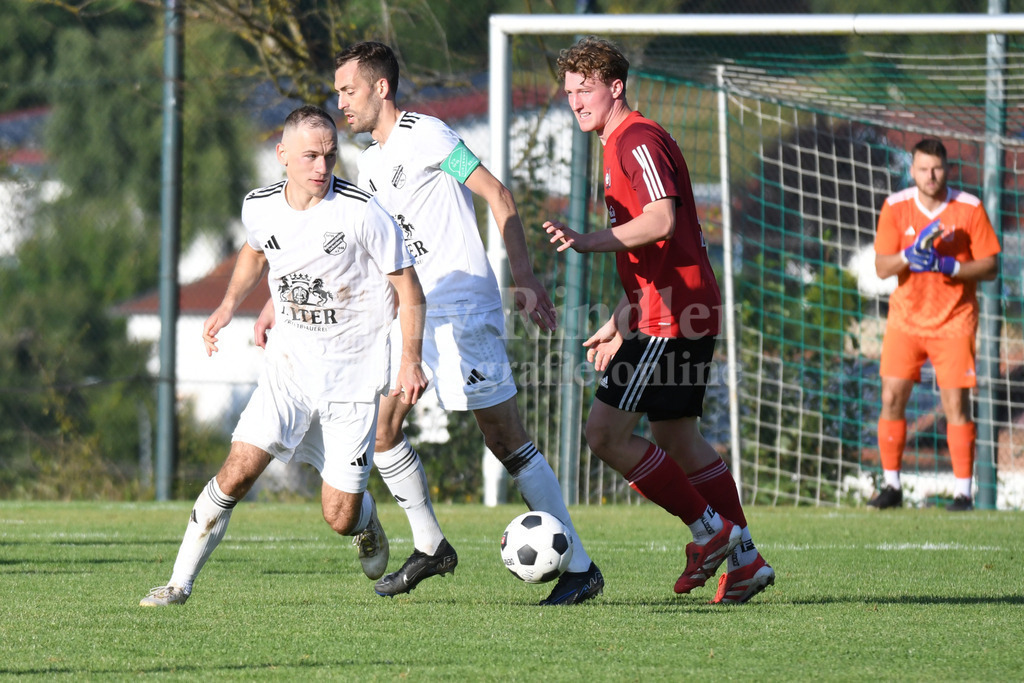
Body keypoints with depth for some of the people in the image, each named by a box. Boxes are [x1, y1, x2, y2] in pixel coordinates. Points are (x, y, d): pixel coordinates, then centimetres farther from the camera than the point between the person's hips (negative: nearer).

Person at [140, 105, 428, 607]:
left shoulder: (362, 212, -16)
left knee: (340, 519, -3)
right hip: (289, 361, 3)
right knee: (237, 473, -14)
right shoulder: (260, 207, -4)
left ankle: (365, 517, 35)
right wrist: (230, 304, 11)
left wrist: (411, 361, -14)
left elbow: (408, 288, -7)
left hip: (353, 372, -3)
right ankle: (181, 581, -1)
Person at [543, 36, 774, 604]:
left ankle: (710, 530, -4)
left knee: (605, 432, -12)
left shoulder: (638, 140, -11)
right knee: (677, 439, 14)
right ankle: (743, 561, 17)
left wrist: (590, 242, -35)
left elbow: (661, 221, -27)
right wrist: (619, 324, 27)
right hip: (672, 316, 11)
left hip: (672, 317, -11)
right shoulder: (620, 145, 22)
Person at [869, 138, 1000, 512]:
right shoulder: (895, 207, -4)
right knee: (891, 399, -3)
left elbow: (990, 265, -7)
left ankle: (963, 491, -2)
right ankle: (891, 485, 9)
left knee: (956, 403, -7)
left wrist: (948, 266, -22)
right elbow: (882, 267, -6)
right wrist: (910, 254, -26)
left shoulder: (969, 208, -8)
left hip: (954, 320, -2)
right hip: (906, 318, 2)